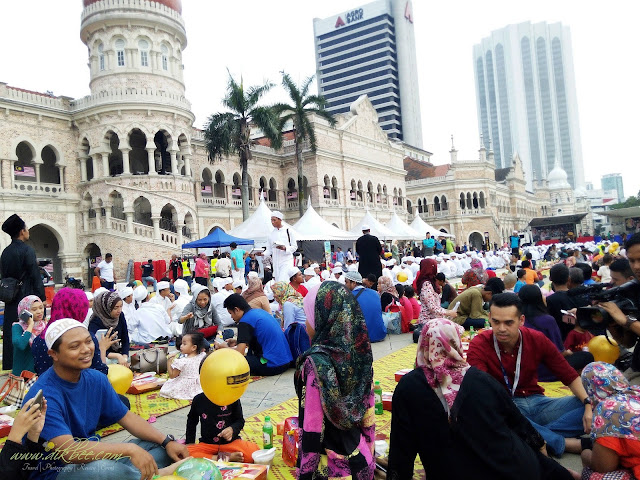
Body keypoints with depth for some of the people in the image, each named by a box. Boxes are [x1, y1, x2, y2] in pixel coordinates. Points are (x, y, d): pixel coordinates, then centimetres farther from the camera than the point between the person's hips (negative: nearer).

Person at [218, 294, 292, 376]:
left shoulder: (245, 321, -11)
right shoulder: (259, 311, 14)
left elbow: (239, 352, -14)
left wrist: (225, 348, 5)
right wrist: (237, 342, 26)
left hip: (273, 366, -9)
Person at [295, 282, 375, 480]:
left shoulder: (316, 363, -22)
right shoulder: (359, 352, -4)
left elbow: (312, 427, -19)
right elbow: (368, 414, 4)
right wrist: (368, 453, 15)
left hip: (329, 464, -5)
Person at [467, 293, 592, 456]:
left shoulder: (537, 339, -1)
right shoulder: (479, 346, -12)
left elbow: (569, 375, 3)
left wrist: (589, 405, -14)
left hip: (537, 402, 4)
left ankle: (538, 435, -26)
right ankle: (565, 443, -23)